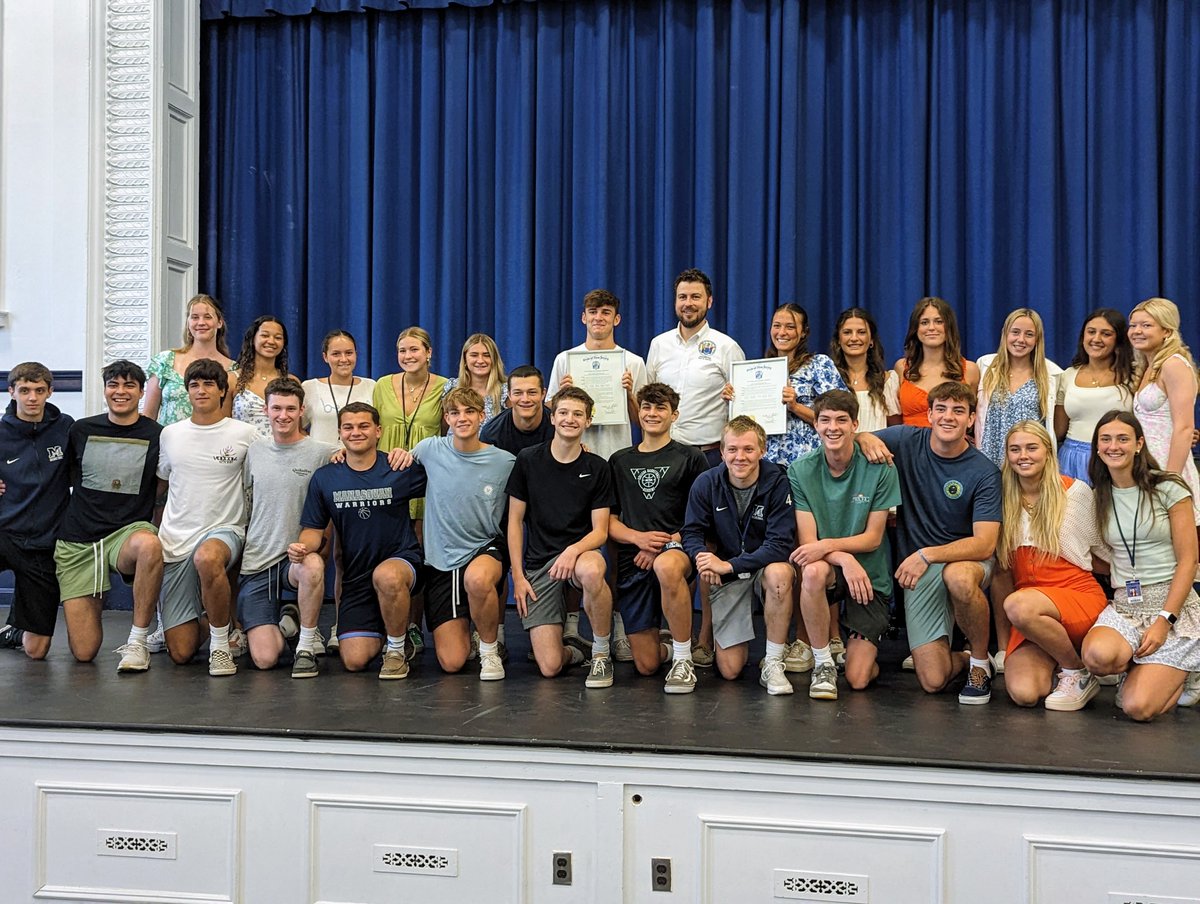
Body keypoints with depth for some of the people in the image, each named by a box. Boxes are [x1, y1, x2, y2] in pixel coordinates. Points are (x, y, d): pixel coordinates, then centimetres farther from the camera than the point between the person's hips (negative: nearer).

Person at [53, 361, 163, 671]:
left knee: (149, 545, -43)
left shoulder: (156, 435, 1)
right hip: (77, 540, 2)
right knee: (84, 652, -6)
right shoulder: (81, 430, 7)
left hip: (129, 530, -2)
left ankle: (137, 643, -26)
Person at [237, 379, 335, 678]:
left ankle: (305, 647, -17)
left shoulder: (321, 453, -2)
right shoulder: (253, 452, 9)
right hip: (255, 562, 2)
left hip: (297, 555, -2)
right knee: (264, 659, -12)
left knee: (313, 566, -41)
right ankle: (284, 619, 24)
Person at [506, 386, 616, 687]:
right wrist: (518, 575, -2)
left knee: (591, 571, -42)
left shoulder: (597, 468, 2)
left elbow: (600, 530, -1)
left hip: (580, 551, 0)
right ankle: (572, 652, 25)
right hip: (538, 562, 0)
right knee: (549, 666, -15)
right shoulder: (528, 460, 2)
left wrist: (573, 550, -23)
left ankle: (601, 655, -17)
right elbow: (515, 521, 5)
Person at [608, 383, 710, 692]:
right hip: (633, 559, 3)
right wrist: (639, 538, -9)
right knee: (646, 664, -3)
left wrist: (665, 544, -13)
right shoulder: (619, 461, 17)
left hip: (677, 547, -3)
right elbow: (609, 520, 13)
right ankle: (671, 647, 34)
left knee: (667, 567, -44)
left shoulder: (690, 458, 7)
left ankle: (683, 659, -26)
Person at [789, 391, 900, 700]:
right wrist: (845, 559, -32)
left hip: (870, 578, 0)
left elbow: (873, 538, -8)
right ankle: (823, 663, -18)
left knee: (858, 679, -10)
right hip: (829, 572, 0)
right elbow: (807, 541, -12)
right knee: (814, 571, -39)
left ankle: (861, 647, 29)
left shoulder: (880, 469, -9)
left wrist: (827, 545, -26)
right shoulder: (800, 471, -7)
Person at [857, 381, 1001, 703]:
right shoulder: (906, 441, -4)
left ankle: (980, 662, -13)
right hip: (920, 571, 2)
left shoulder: (984, 472, -12)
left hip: (966, 558, -2)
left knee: (958, 577, -42)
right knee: (933, 680, -11)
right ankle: (964, 658, 28)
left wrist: (927, 555, -30)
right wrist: (865, 439, -16)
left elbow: (984, 544, -19)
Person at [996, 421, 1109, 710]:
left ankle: (1078, 673, -11)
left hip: (1079, 598, -3)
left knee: (1019, 606, -37)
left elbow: (1105, 550, 9)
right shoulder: (1005, 498, 8)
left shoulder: (1076, 491, -1)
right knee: (1023, 693, -23)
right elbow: (999, 560, 14)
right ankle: (1052, 660, 13)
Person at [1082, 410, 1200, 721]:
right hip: (1124, 605, 4)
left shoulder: (1168, 489, -4)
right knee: (1097, 655, -33)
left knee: (1138, 707, -19)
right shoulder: (1099, 497, 10)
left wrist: (1164, 621, -14)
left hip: (1173, 603, -3)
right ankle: (1148, 671, 3)